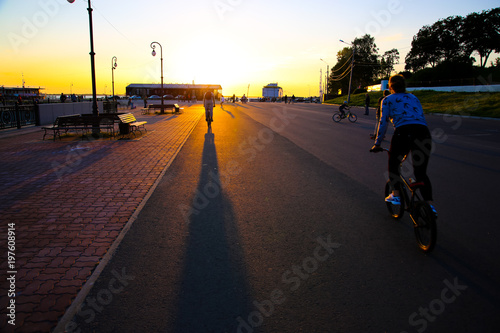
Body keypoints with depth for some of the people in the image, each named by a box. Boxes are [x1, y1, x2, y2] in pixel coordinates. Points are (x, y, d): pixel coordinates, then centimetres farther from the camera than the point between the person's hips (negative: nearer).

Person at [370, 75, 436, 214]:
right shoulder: (414, 98, 29)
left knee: (393, 163, 23)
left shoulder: (388, 100, 17)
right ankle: (430, 205, 6)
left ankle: (396, 195, 19)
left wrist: (377, 144, 18)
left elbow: (383, 123, 11)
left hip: (403, 132, -4)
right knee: (421, 173, 15)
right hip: (424, 133, 4)